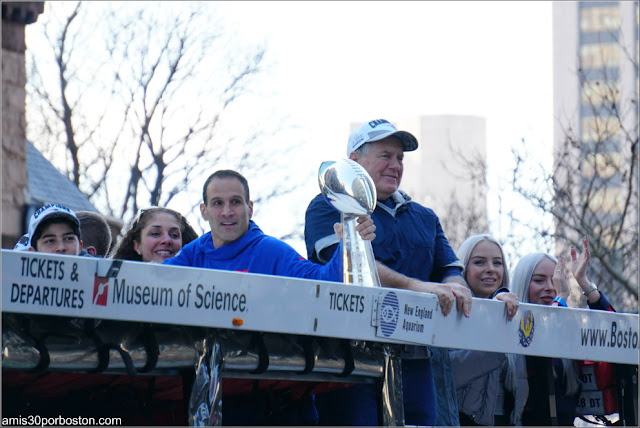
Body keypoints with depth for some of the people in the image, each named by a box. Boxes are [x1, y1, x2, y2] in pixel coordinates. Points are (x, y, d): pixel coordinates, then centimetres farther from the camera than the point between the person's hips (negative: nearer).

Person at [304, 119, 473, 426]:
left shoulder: (424, 218, 25)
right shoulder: (327, 208, 5)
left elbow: (450, 269, 15)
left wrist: (453, 289, -12)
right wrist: (415, 286, -24)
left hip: (415, 362, 6)